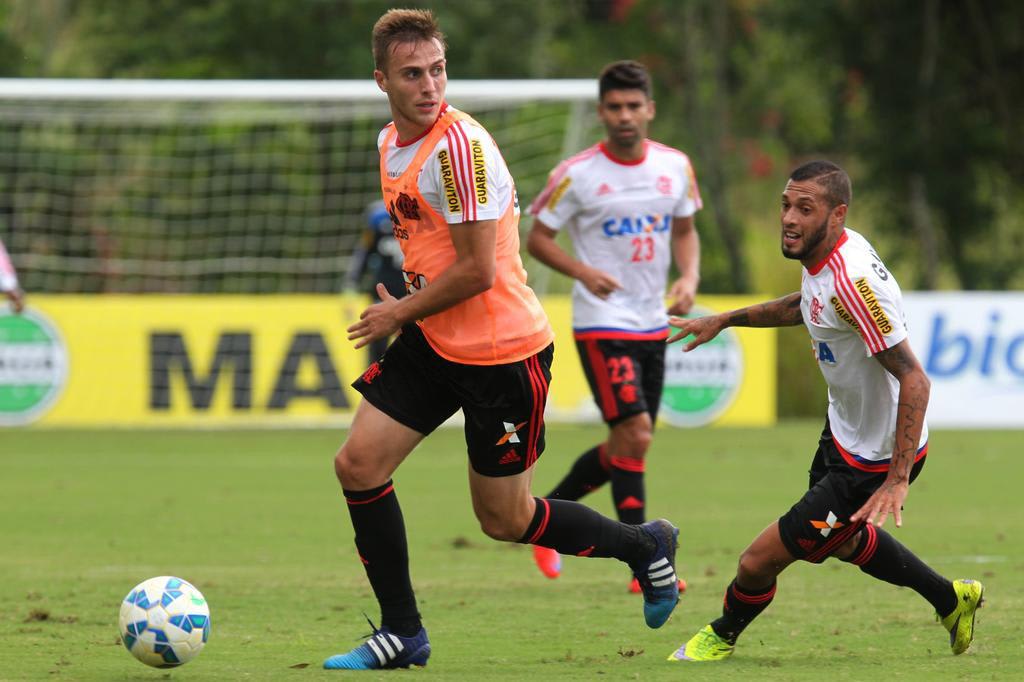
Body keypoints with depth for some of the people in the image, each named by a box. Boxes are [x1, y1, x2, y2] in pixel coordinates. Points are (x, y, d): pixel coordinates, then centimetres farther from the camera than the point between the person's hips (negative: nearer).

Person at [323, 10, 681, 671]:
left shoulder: (460, 146, -23)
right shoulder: (391, 142, 6)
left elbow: (478, 271, -23)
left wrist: (400, 313, -10)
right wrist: (408, 309, 12)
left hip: (502, 350, -8)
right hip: (432, 341, 8)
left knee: (504, 521, 2)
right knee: (358, 463, -3)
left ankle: (645, 546, 27)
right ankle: (401, 635, 8)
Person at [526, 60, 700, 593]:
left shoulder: (675, 166, 4)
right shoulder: (576, 174, -10)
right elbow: (537, 238, -4)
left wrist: (690, 276, -3)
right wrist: (583, 271, -21)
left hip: (652, 324, 6)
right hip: (602, 324, -6)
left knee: (626, 447, 12)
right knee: (635, 434, -16)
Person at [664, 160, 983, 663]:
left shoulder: (853, 281, -34)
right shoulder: (822, 255, -5)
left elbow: (913, 378, -34)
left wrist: (898, 478, -36)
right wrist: (725, 319, 20)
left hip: (875, 460, -10)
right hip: (844, 429, 10)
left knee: (760, 560, -3)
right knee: (841, 539, 34)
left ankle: (722, 637, 28)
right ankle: (950, 599, 50)